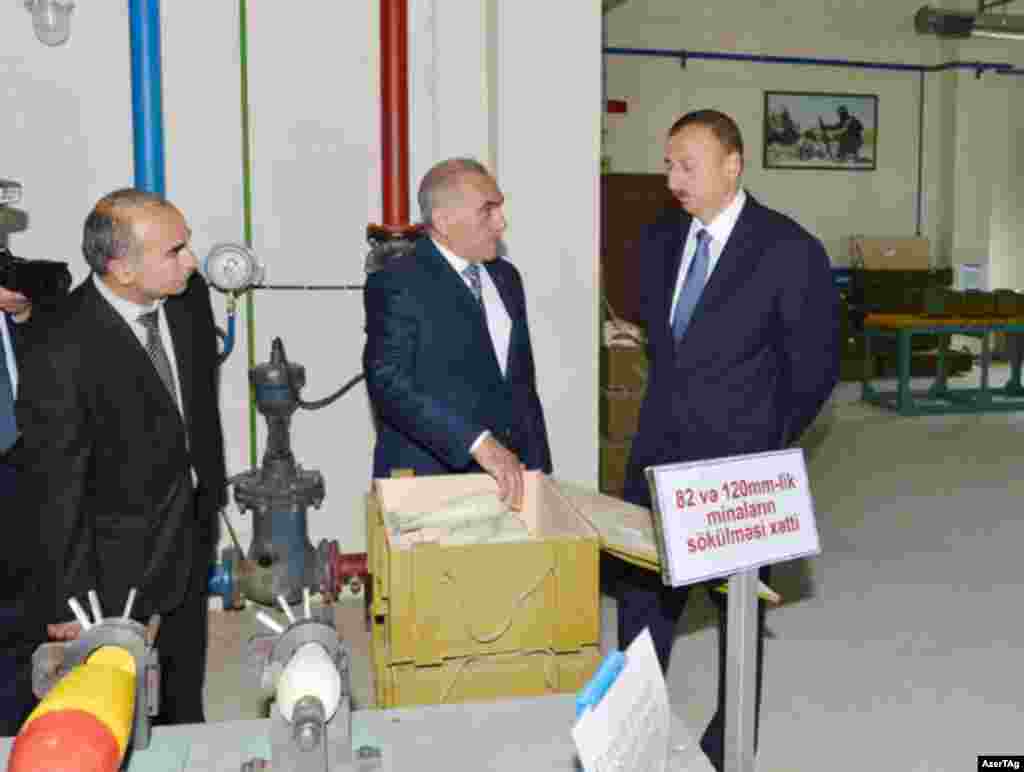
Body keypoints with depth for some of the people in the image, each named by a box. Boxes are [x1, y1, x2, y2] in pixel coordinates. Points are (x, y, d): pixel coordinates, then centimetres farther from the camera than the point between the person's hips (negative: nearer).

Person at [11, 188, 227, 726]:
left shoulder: (188, 296, -11)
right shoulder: (60, 354, -31)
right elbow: (57, 489, -22)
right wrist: (69, 602, -13)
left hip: (191, 533, 6)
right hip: (114, 557, -6)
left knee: (186, 692, 27)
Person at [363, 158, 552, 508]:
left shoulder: (506, 277, 11)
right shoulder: (396, 284, -11)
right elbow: (389, 382, -23)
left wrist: (538, 470, 9)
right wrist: (477, 442, -29)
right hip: (429, 482, -5)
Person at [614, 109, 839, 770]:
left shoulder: (790, 250, -11)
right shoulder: (659, 241, 6)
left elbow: (816, 365, -5)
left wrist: (768, 448, 1)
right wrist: (673, 407, 13)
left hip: (737, 465, -5)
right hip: (659, 452, 5)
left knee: (738, 605, 12)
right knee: (641, 594, 13)